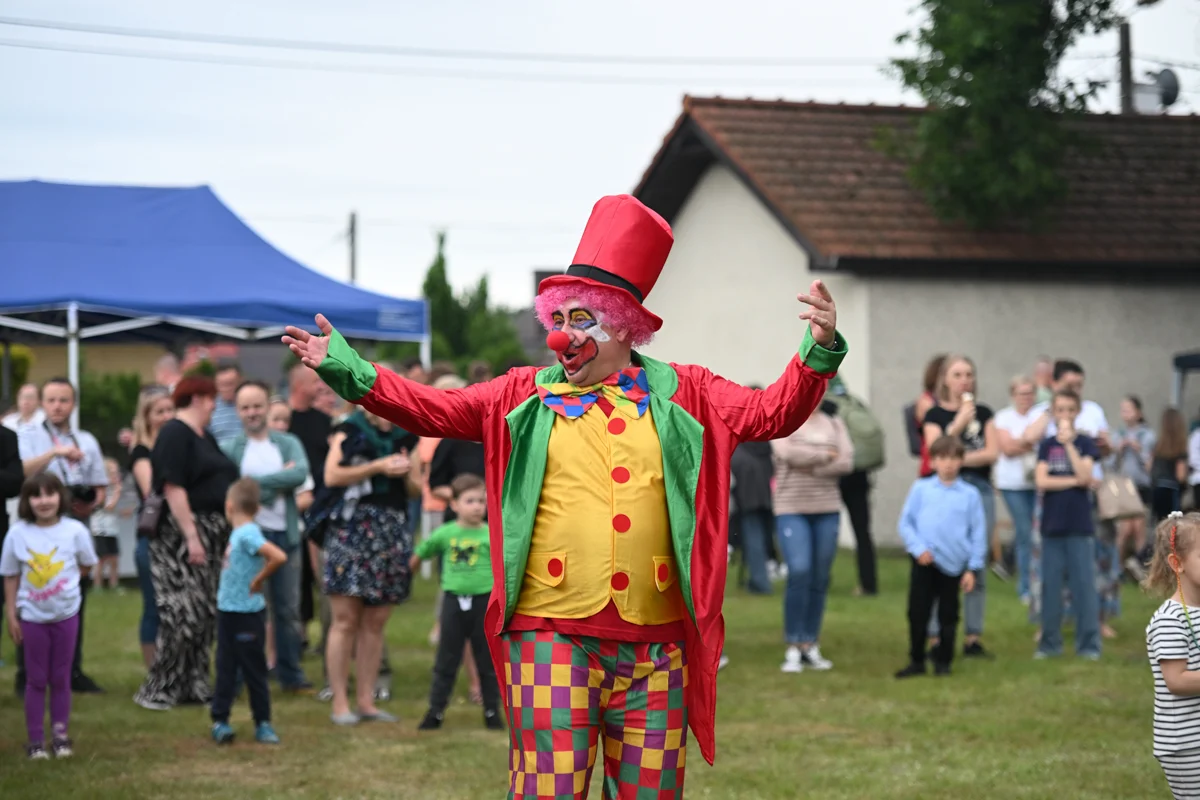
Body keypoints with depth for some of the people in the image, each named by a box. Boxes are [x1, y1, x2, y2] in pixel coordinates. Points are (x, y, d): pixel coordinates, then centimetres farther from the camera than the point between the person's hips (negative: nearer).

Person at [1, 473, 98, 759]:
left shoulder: (75, 530, -11)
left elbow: (86, 564, 6)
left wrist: (63, 583, -1)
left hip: (66, 614, 0)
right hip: (32, 616, 0)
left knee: (60, 678, 9)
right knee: (36, 680, 6)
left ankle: (60, 734, 19)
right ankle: (35, 739, 12)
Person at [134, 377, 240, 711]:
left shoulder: (204, 437, 19)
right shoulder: (174, 434, -10)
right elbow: (173, 488, -19)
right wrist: (191, 537, -23)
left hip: (210, 536, 10)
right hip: (180, 535, -10)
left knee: (204, 615, 10)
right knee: (181, 614, -11)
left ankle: (193, 685, 16)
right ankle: (158, 690, -5)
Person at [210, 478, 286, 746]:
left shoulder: (247, 534, -20)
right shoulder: (238, 533, 6)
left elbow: (279, 557, -31)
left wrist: (259, 580, -20)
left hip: (248, 614, -8)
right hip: (228, 610, 8)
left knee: (254, 670, 2)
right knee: (226, 668, 11)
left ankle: (263, 723, 11)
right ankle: (220, 720, 16)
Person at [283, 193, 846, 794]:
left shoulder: (682, 395, 11)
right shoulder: (527, 396, 11)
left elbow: (771, 412, 4)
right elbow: (435, 410, 8)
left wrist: (818, 351, -12)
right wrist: (348, 372, -2)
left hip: (655, 644, 1)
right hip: (551, 635, -1)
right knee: (549, 787, -5)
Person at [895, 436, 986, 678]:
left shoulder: (970, 494, 0)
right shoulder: (921, 489, 1)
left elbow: (979, 532, 2)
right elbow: (906, 522, 3)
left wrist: (973, 568, -1)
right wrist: (918, 548, -11)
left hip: (953, 564, 0)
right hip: (924, 562, 0)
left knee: (948, 616, 8)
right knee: (917, 613, 4)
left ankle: (943, 662, 18)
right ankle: (916, 661, 14)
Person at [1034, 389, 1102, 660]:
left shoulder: (1085, 443, 2)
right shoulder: (1046, 445, 7)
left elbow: (1085, 476, -13)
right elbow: (1041, 481, -4)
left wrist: (1069, 444, -16)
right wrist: (1074, 481, -10)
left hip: (1079, 525, -2)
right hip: (1052, 523, 2)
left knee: (1083, 584, -4)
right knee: (1050, 585, 4)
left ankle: (1089, 644, 0)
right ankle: (1050, 642, 13)